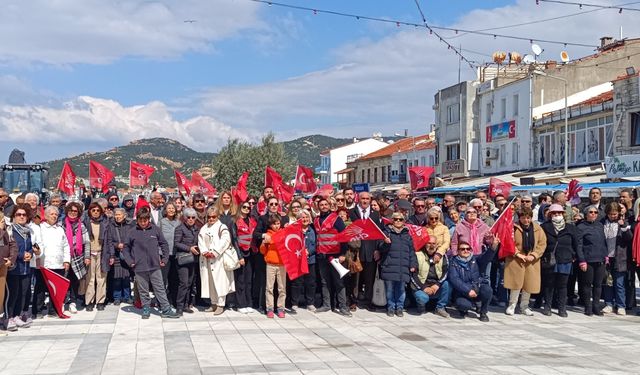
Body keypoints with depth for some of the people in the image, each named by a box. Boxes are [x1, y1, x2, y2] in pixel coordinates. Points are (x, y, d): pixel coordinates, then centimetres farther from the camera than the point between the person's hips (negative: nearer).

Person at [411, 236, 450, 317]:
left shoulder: (442, 256, 5)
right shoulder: (418, 255, -4)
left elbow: (446, 272, -4)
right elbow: (413, 275, -7)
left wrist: (437, 285, -20)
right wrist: (424, 288, -16)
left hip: (436, 287, 3)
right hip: (421, 287, -3)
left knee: (446, 284, -27)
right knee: (422, 297, -34)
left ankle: (440, 308, -8)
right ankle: (421, 309, 4)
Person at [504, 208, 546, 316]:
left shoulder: (538, 229, 4)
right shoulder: (514, 228, -6)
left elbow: (542, 244, 3)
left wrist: (533, 255, -9)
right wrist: (517, 253, -16)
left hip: (532, 261, 3)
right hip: (516, 260, -3)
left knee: (529, 283, 6)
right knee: (516, 283, -2)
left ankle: (524, 306, 22)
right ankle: (512, 305, 13)